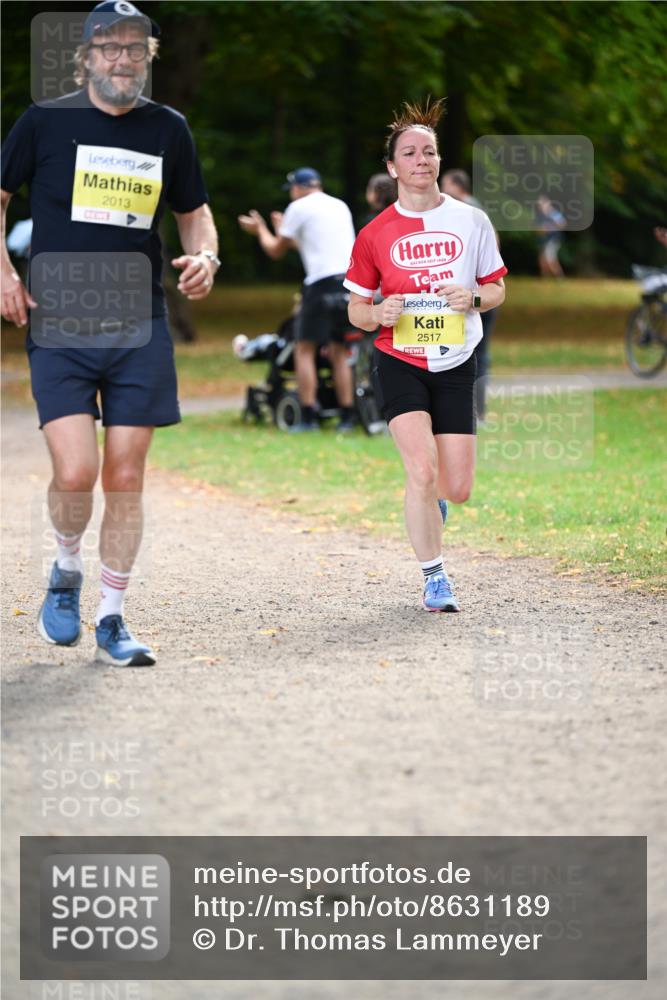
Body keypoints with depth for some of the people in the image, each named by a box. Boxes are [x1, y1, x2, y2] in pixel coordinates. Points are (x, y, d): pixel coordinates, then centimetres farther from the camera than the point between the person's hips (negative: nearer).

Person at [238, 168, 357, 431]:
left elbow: (276, 250, 12)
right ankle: (347, 417, 7)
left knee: (305, 349, 1)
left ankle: (308, 417, -7)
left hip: (323, 282, -6)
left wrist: (260, 230, 31)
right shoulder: (340, 206, 22)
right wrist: (284, 229, 46)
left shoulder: (299, 208, 3)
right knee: (340, 351, 12)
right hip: (353, 279, 6)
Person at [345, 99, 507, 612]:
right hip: (399, 363, -2)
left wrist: (472, 296, -13)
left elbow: (497, 289, 9)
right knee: (422, 469, -18)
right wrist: (380, 313, -16)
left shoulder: (471, 220, 1)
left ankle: (429, 506, 39)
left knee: (457, 489, 0)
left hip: (455, 364, 2)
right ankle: (434, 578, -3)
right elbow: (356, 308, 6)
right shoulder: (375, 234, -2)